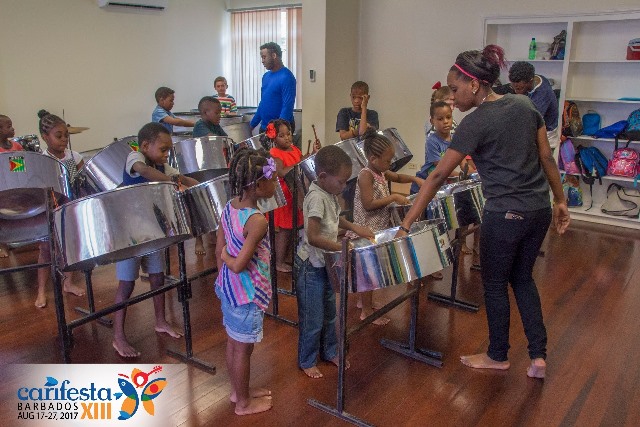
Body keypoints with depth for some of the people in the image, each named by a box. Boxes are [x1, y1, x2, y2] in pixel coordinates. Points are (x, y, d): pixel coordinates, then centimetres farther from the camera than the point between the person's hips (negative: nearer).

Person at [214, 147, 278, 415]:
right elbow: (239, 265, -29)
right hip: (247, 293, -8)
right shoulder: (257, 221, -27)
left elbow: (219, 252, 5)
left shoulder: (228, 208, -2)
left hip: (227, 287, 8)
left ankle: (238, 390, 43)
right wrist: (227, 258, -10)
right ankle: (244, 403, 31)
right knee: (243, 349, 11)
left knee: (233, 343, 23)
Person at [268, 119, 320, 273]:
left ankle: (286, 257, 32)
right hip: (284, 196, -7)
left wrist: (314, 153, -1)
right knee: (284, 230, 0)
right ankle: (279, 263, 12)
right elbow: (282, 172, -29)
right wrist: (300, 163, -31)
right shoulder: (275, 154, -15)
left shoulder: (295, 149, 8)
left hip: (296, 195, 8)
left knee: (292, 227, 16)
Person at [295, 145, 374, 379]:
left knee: (329, 313, 23)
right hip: (312, 266, -9)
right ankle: (307, 361, 26)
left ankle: (329, 351, 41)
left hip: (326, 262, 9)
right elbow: (313, 237, -31)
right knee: (313, 319, 7)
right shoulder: (317, 197, -25)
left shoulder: (329, 193, 1)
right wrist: (344, 248, -30)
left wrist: (354, 227, 4)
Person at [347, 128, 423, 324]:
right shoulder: (366, 175, -21)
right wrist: (394, 198, -23)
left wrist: (415, 179, 7)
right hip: (366, 231, -9)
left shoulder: (381, 172, 6)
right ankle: (367, 310, 13)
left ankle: (364, 300, 36)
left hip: (378, 229, 9)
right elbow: (368, 204, -28)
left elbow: (397, 177, 24)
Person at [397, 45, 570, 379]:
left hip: (504, 215, -7)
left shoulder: (474, 123, -16)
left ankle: (498, 356, 32)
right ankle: (538, 356, 23)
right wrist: (560, 200, 17)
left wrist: (406, 223, -17)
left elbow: (438, 176, -18)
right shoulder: (524, 105, 4)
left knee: (495, 284, 14)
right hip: (539, 210, 7)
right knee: (523, 278, 22)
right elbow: (547, 158, 8)